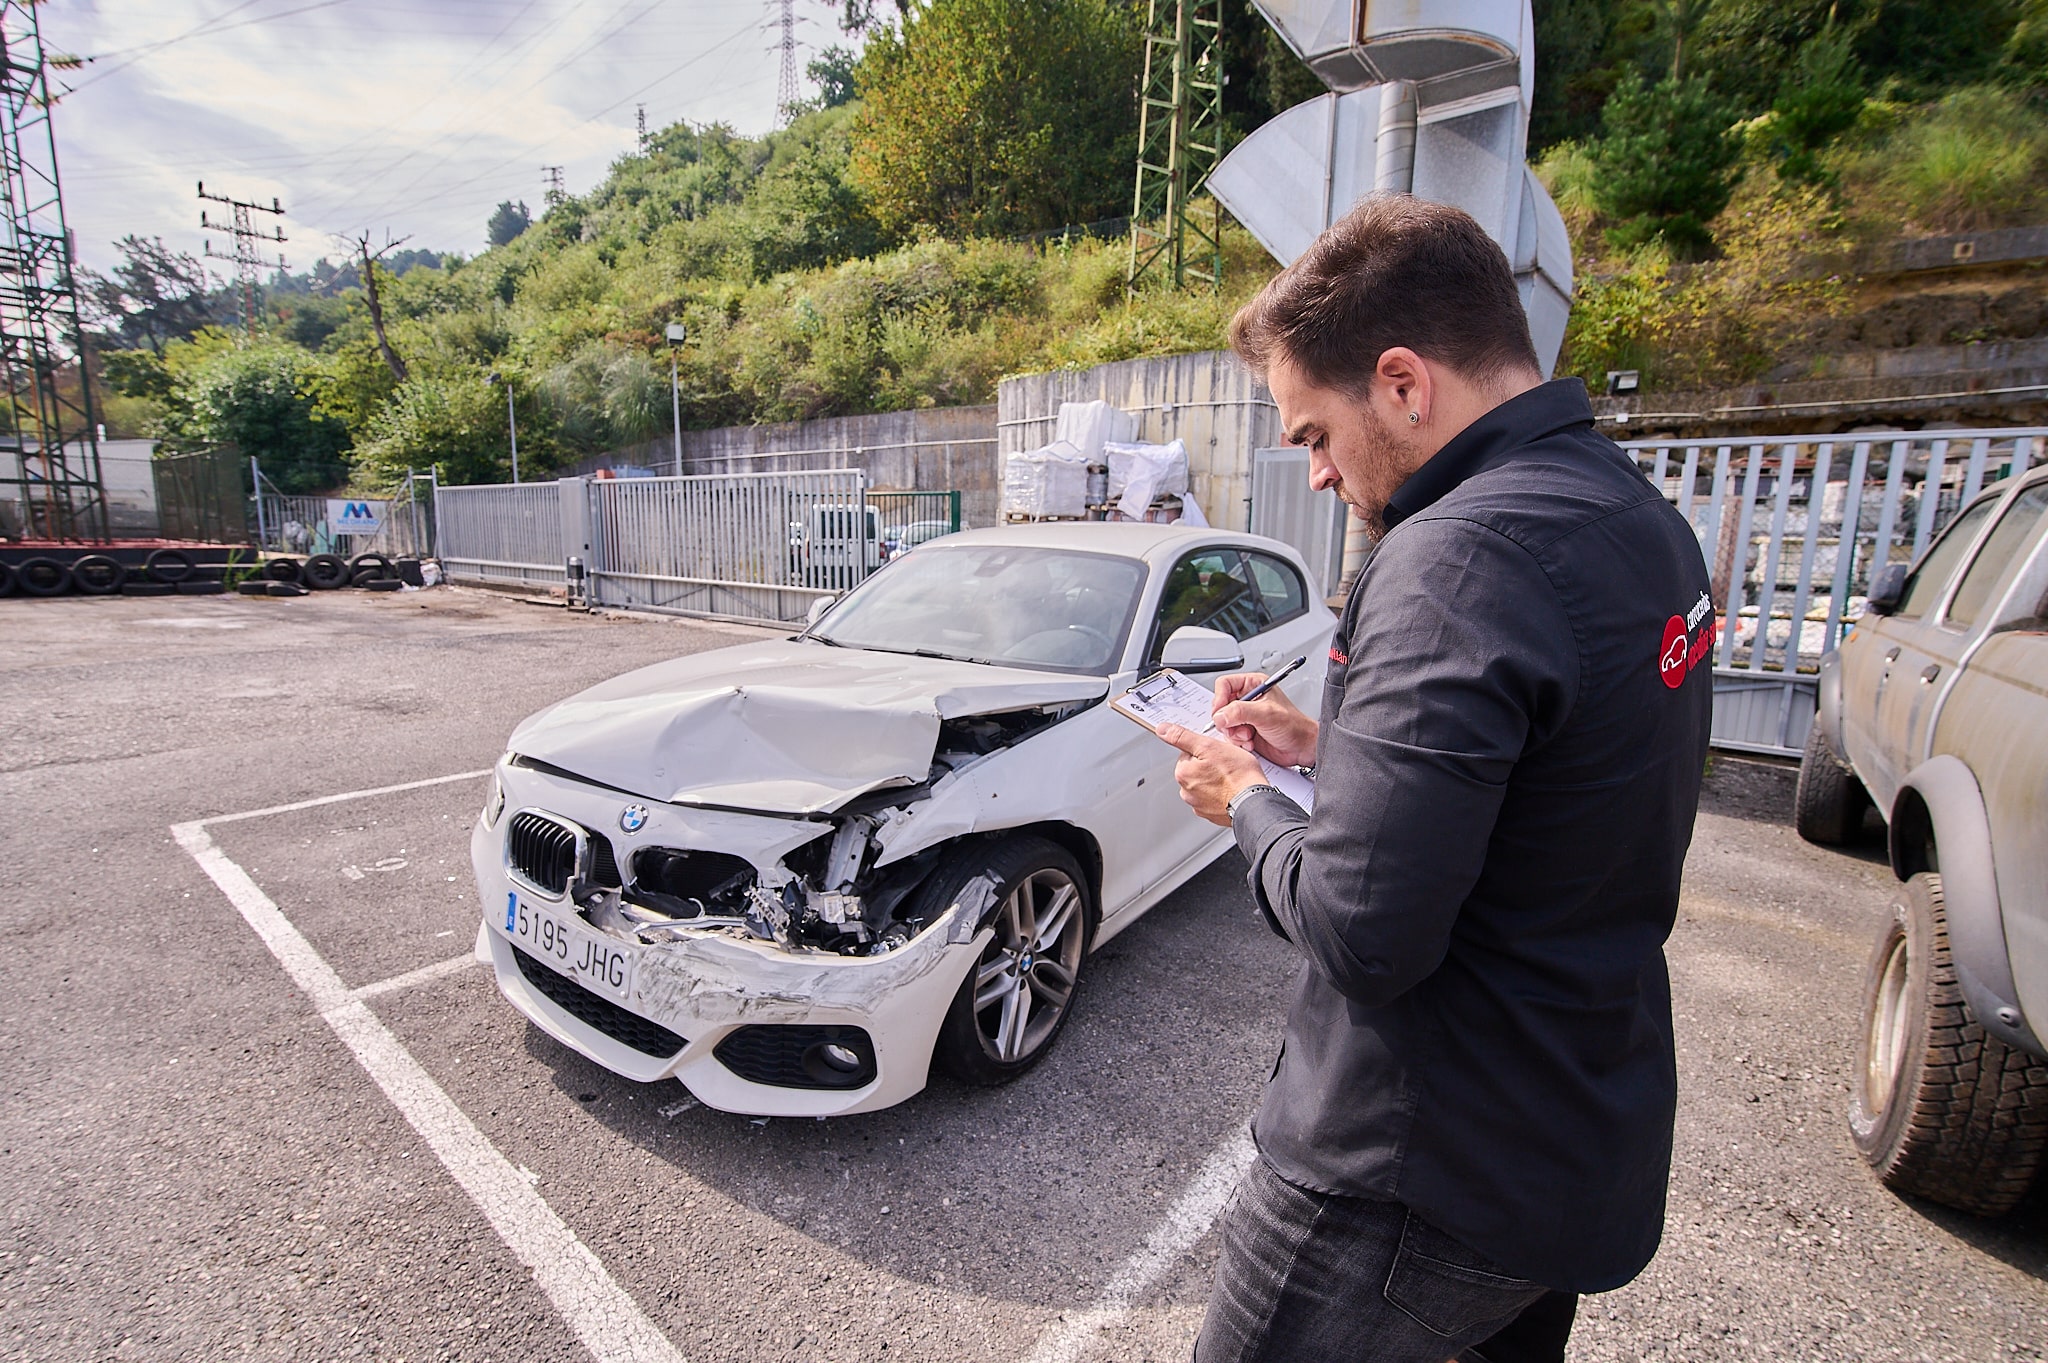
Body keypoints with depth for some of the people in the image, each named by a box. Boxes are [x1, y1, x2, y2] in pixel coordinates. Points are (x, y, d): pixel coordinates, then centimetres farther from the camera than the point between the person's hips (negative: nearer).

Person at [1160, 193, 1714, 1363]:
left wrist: (1249, 802, -11)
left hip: (1425, 1178, -9)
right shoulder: (1643, 518, 5)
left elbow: (1364, 933, -28)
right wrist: (1327, 744, 6)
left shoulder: (1461, 552, -27)